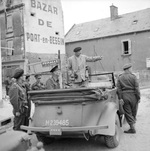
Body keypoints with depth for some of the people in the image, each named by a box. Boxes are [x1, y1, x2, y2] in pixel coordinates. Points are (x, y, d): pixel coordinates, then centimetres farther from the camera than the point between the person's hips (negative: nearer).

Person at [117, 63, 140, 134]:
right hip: (133, 96, -1)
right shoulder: (133, 76, -4)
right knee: (133, 112, 17)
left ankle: (132, 128, 3)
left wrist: (120, 98, -3)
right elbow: (136, 88, -8)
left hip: (124, 96, 1)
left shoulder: (120, 77, 3)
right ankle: (133, 123, 30)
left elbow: (119, 89, -3)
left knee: (128, 112, 5)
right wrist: (138, 97, -2)